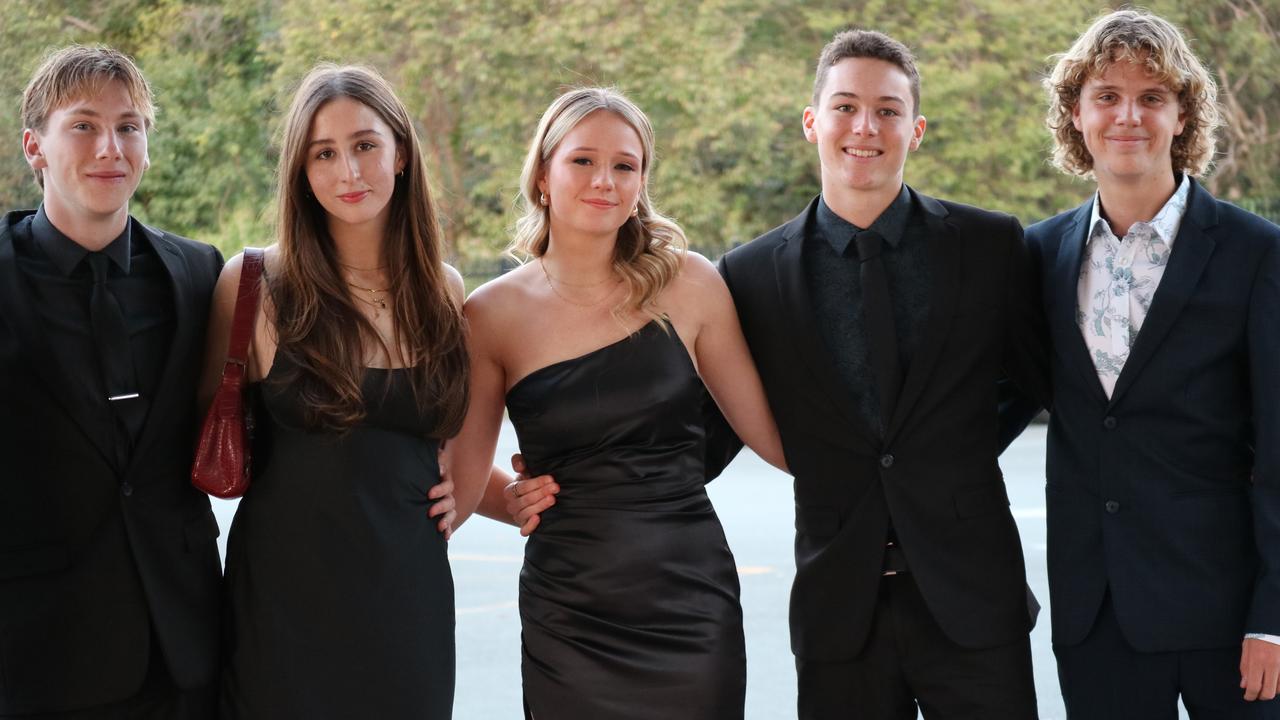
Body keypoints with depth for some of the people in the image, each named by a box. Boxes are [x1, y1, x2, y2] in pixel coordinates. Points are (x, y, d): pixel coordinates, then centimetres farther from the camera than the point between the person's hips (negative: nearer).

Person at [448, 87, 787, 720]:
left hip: (691, 606, 0)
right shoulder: (494, 314, -1)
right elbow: (465, 483, 7)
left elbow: (773, 433, 5)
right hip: (568, 616, 0)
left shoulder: (687, 283, -1)